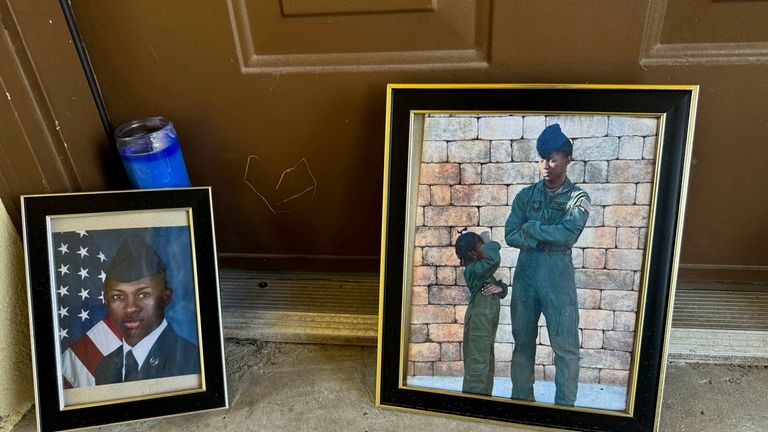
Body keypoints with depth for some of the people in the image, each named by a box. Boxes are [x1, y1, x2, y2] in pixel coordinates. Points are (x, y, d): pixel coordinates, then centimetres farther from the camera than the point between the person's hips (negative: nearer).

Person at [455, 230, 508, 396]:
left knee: (488, 364, 17)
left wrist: (500, 288, -7)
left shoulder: (483, 270, 14)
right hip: (478, 321, -10)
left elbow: (502, 290, 18)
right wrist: (490, 243, -14)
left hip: (489, 323, 10)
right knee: (477, 365, -9)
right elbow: (494, 259, -34)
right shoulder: (473, 269, -16)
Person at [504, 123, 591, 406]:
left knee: (566, 345, -2)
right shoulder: (526, 196, 7)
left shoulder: (578, 199, -1)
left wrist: (531, 228, -9)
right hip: (525, 274, 3)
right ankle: (521, 397, 26)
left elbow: (568, 234, -18)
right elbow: (510, 236, -1)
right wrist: (548, 237, -11)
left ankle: (565, 404, 10)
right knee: (523, 340, 12)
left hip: (558, 277, -3)